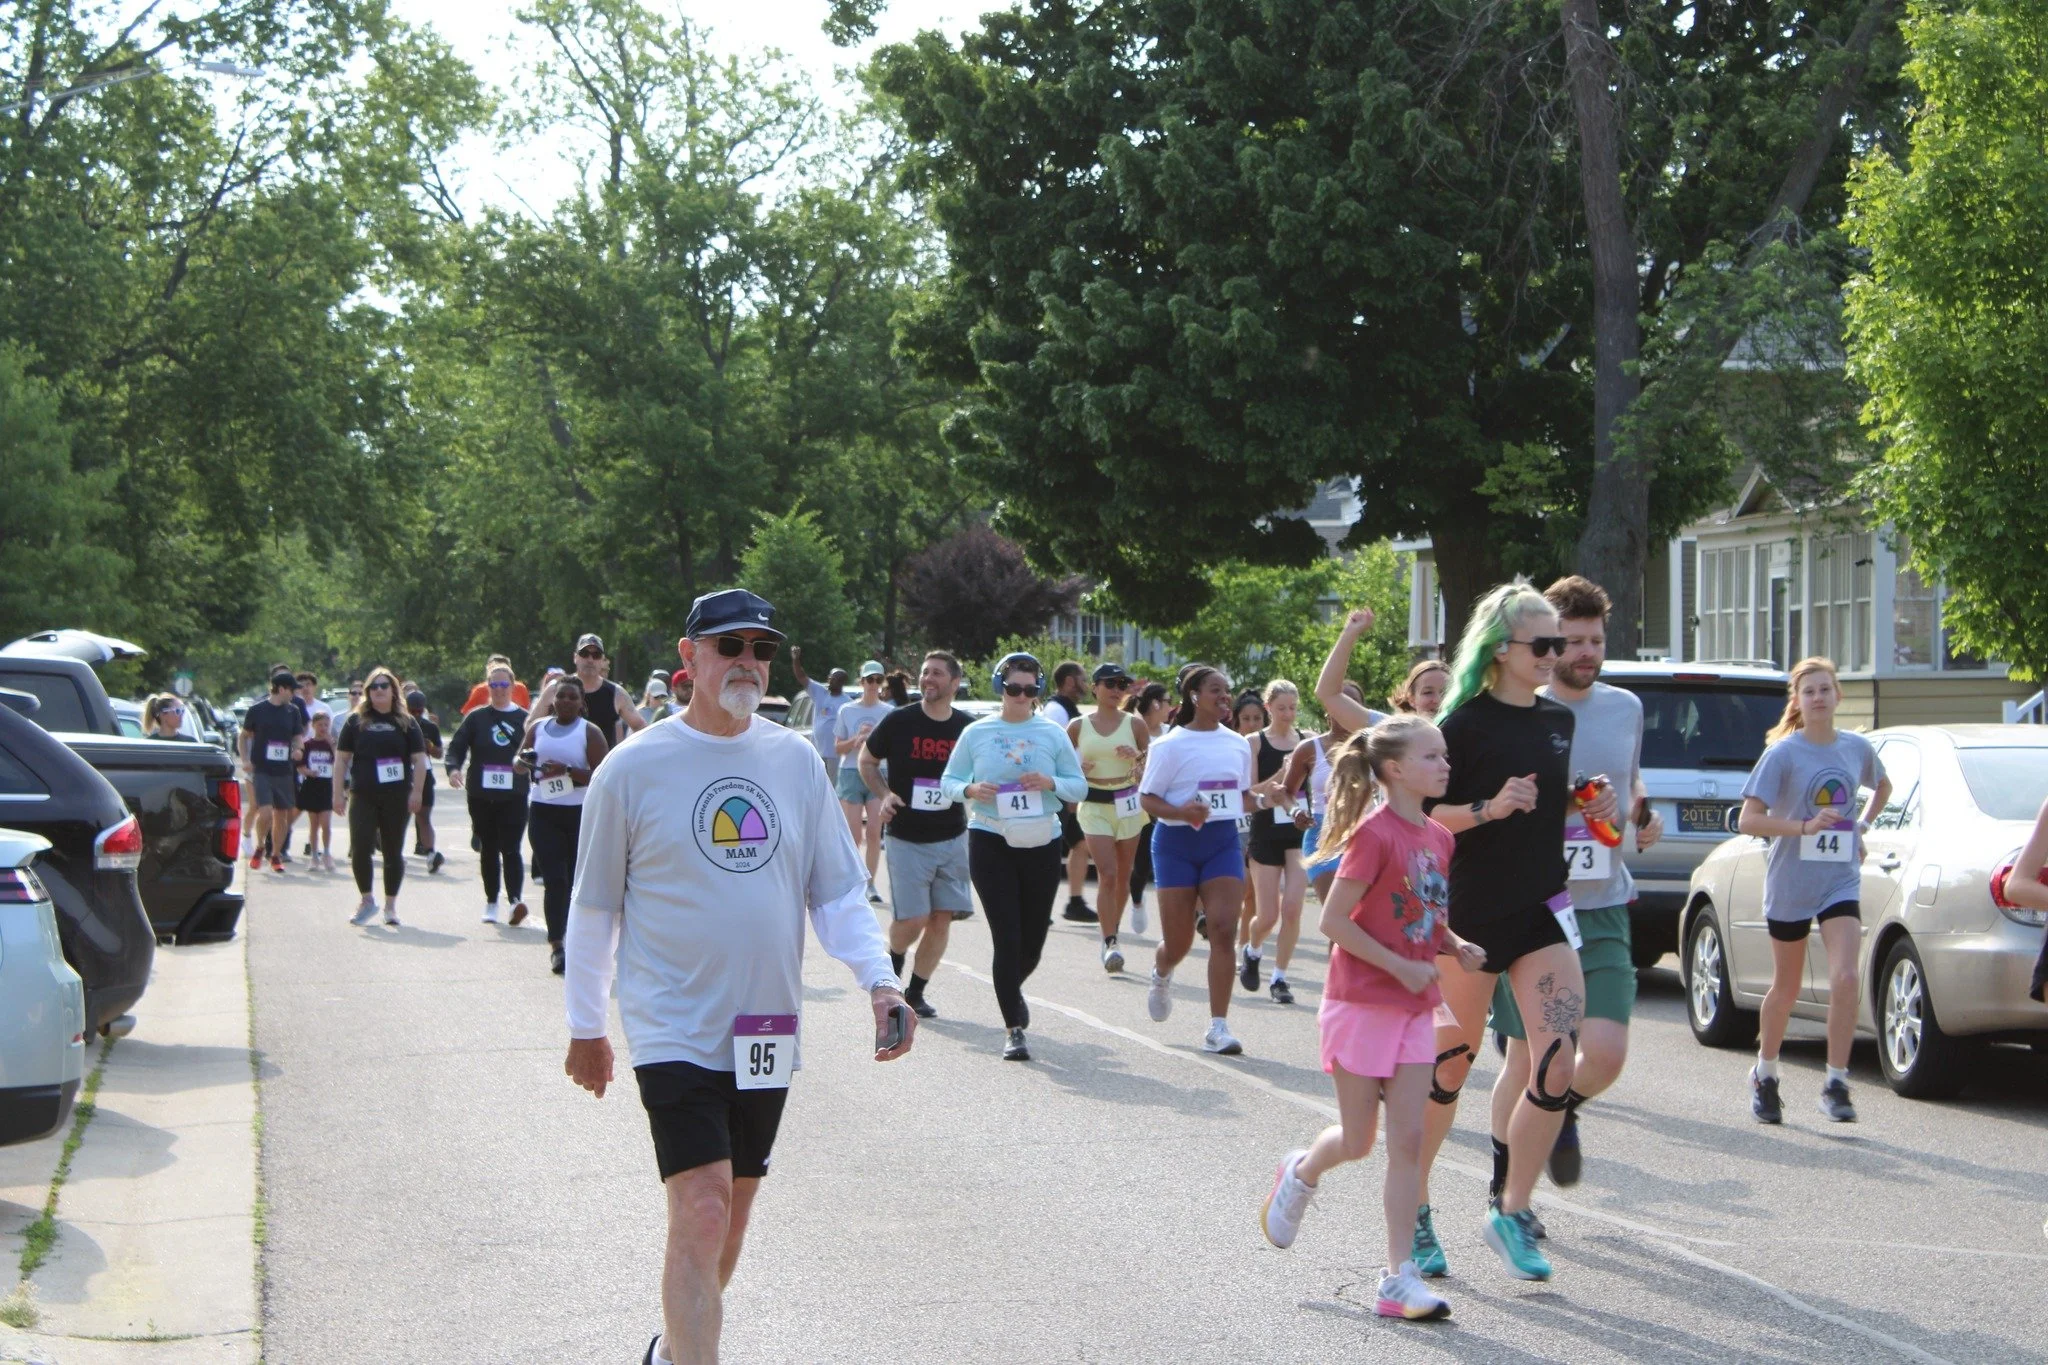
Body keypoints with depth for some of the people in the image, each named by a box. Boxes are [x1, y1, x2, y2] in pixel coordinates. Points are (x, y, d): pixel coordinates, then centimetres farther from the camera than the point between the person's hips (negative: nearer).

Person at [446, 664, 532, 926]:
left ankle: (517, 899, -21)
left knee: (510, 849, -11)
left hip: (514, 796, -2)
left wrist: (537, 777, -3)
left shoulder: (524, 718, 3)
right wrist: (454, 768, -17)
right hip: (481, 795, 2)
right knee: (489, 849, 11)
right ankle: (491, 902, 19)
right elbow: (456, 745, 1)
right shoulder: (477, 717, 5)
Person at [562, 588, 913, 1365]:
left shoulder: (796, 760, 4)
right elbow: (594, 908, 1)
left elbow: (836, 889, 6)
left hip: (766, 1032, 5)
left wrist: (879, 979, -10)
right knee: (702, 1216, -16)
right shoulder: (634, 768, -7)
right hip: (675, 1030, -5)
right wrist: (584, 1026, 6)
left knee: (733, 1213, 16)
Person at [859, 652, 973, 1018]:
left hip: (952, 838, 3)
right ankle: (893, 959, 26)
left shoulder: (967, 727, 1)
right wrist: (884, 795, -8)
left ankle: (915, 993, 15)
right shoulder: (899, 721, -6)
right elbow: (866, 760, 7)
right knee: (913, 918, -7)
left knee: (943, 917, 1)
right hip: (905, 837, -3)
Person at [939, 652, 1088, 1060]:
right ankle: (1014, 1029, -1)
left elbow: (1080, 786, 7)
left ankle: (1011, 988, 42)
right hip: (990, 841, -2)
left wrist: (1051, 783, -14)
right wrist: (971, 790, -15)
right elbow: (947, 781, 7)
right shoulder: (977, 733, 3)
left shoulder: (1053, 733, 4)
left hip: (1041, 842, 2)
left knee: (1033, 939, 7)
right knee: (1007, 937, -8)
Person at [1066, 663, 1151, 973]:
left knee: (1122, 876, 10)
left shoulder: (1134, 724, 2)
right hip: (1094, 805, -2)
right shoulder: (1078, 726, 2)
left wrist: (1137, 757, -15)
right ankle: (1110, 943, -14)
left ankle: (1112, 934, 28)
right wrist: (1076, 769, -10)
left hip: (1128, 804, 2)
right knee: (1107, 874, -13)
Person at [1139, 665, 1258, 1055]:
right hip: (1177, 843, -3)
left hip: (1223, 841, 3)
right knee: (1179, 940, 4)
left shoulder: (1237, 744, 8)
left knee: (1224, 929, -13)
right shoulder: (1170, 746, -7)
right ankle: (1161, 974, 44)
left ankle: (1218, 1027, -9)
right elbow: (1147, 799, -7)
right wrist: (1181, 812, -25)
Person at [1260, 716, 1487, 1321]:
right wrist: (1401, 967, -18)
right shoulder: (1375, 833, -16)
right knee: (1356, 1142, 5)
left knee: (1409, 1141, 1)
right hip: (1361, 1004, -6)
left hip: (1415, 1007, 6)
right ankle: (1300, 1173, 38)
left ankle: (1399, 1278, 3)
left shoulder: (1439, 837, 6)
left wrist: (1457, 946, -1)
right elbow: (1334, 920, -17)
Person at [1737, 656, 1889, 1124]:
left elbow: (1883, 787, 25)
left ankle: (1836, 1085, -10)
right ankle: (1764, 1077, 31)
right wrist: (1804, 826, -26)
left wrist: (1861, 827, 10)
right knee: (1786, 987, 10)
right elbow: (1748, 820, -14)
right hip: (1790, 883, -2)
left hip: (1841, 882, 2)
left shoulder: (1858, 748, 3)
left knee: (1844, 977, -17)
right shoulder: (1783, 753, -9)